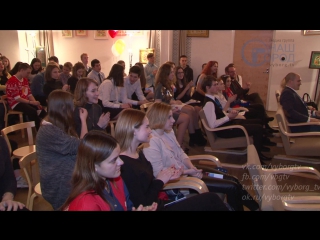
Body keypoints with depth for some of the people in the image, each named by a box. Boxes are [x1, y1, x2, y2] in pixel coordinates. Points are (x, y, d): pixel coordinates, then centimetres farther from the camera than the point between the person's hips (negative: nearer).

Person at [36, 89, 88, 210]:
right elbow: (82, 146, -20)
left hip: (64, 178, 9)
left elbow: (74, 145, 5)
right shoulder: (49, 132, -20)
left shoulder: (55, 127, 12)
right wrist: (83, 120, -9)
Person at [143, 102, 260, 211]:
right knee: (232, 187, -8)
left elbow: (180, 153, 10)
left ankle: (256, 207, 22)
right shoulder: (151, 142, -23)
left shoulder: (168, 132, 5)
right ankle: (255, 207, 17)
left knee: (233, 180, 4)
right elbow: (159, 172, -23)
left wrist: (191, 167, -9)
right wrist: (187, 172, -22)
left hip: (186, 169, 8)